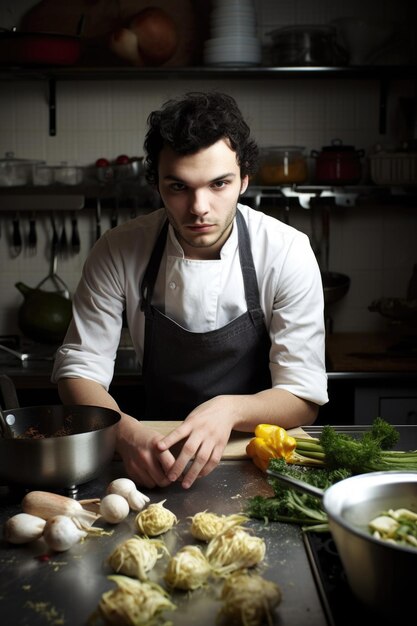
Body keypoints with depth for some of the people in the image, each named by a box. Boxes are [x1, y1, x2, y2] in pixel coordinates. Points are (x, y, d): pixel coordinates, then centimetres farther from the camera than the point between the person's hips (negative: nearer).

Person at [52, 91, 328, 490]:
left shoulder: (287, 252, -15)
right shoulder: (119, 251, -11)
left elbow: (304, 397, -13)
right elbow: (79, 367, -8)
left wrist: (231, 409, -35)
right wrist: (127, 434, -30)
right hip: (157, 454, 2)